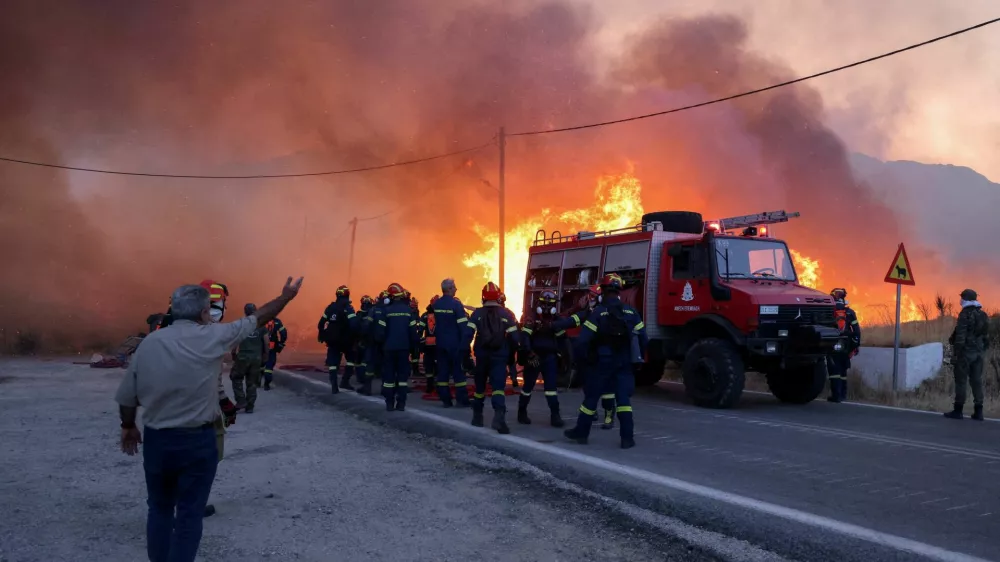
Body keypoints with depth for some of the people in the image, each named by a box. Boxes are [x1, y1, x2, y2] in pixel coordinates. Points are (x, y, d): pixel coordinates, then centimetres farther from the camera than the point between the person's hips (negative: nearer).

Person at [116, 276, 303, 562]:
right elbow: (257, 319, 2)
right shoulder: (213, 337, -10)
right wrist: (285, 297, 16)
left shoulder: (150, 342, -2)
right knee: (190, 514, 7)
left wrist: (129, 427, 19)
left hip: (155, 439, 4)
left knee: (159, 508, 19)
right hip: (198, 441, -3)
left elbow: (127, 396, 2)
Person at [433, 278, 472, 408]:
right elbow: (463, 325, -16)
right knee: (458, 371, 0)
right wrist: (465, 344, -13)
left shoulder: (436, 304, 6)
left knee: (442, 371, 7)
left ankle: (445, 400, 9)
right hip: (454, 343, -6)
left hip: (441, 343, 6)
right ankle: (462, 400, 2)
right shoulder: (456, 304, -14)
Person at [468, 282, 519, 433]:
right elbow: (513, 337, -3)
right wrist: (512, 354, 11)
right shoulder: (506, 314, -1)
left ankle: (477, 417, 28)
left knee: (480, 386, 18)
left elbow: (468, 334, -8)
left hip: (482, 356, 2)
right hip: (499, 356, -1)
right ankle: (499, 416, -30)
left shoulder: (477, 314, -1)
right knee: (498, 386, -9)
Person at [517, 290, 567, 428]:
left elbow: (562, 338, 14)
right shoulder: (532, 319, -7)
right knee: (528, 385, 5)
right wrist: (530, 354, -23)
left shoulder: (557, 320, 6)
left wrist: (559, 354, 6)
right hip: (533, 357, -3)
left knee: (552, 385, -5)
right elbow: (524, 337, -16)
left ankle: (555, 416, -6)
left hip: (549, 357, 3)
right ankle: (522, 412, 20)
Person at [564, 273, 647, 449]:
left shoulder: (598, 313, -10)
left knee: (591, 396, 9)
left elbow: (583, 339, -14)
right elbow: (643, 339, 2)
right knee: (623, 398, 4)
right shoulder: (631, 312, 1)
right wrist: (637, 358, 15)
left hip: (603, 362, -3)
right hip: (625, 362, 3)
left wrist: (581, 357, 2)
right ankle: (627, 438, -3)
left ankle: (581, 432, 19)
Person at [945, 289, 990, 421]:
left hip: (965, 352, -7)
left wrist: (956, 353, -14)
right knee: (977, 381, 7)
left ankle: (958, 410, -2)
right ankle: (978, 411, 7)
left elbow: (960, 336, -16)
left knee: (961, 381, -3)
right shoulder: (984, 316, 11)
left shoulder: (965, 314, -12)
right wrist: (983, 350, 19)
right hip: (978, 353, 7)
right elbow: (986, 336, 14)